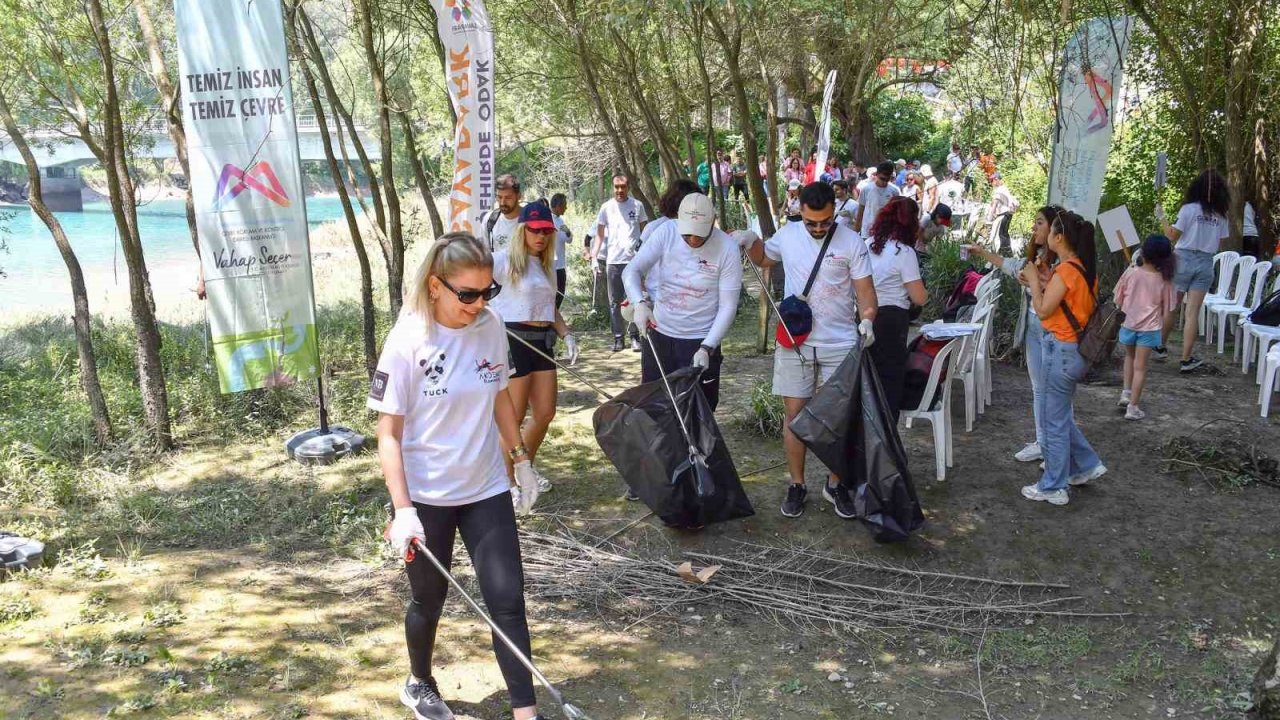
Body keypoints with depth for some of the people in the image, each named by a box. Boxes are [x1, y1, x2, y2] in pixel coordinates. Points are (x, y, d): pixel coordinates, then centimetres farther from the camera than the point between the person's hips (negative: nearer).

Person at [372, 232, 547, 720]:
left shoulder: (491, 327, -6)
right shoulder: (407, 342, -19)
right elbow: (389, 432, -15)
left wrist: (521, 459, 15)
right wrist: (402, 509, -21)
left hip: (486, 489, 3)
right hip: (426, 496, -3)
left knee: (507, 601, 0)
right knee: (429, 601, 15)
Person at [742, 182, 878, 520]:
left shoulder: (852, 242, -6)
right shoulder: (787, 235, 2)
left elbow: (865, 290, -6)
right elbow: (763, 259, 21)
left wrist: (867, 319, -25)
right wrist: (750, 244, 0)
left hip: (840, 344, -2)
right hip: (794, 343, 2)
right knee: (794, 414, 5)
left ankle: (835, 484, 23)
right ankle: (797, 485, 20)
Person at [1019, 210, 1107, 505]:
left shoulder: (1066, 270, -20)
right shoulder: (1085, 268, 8)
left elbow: (1043, 311, -18)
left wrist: (1034, 281, -7)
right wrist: (1042, 282, 7)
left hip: (1059, 349, -9)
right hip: (1075, 348, 9)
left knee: (1055, 420, 2)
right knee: (1061, 414, 22)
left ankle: (1053, 487, 12)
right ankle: (1086, 465, 30)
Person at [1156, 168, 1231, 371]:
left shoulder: (1189, 209, -9)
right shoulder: (1221, 215, 4)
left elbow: (1172, 236, -7)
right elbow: (1219, 245, 8)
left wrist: (1161, 218, 4)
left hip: (1184, 259, -3)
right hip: (1206, 263, 3)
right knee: (1192, 312, 2)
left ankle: (1161, 346, 25)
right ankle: (1186, 359, 2)